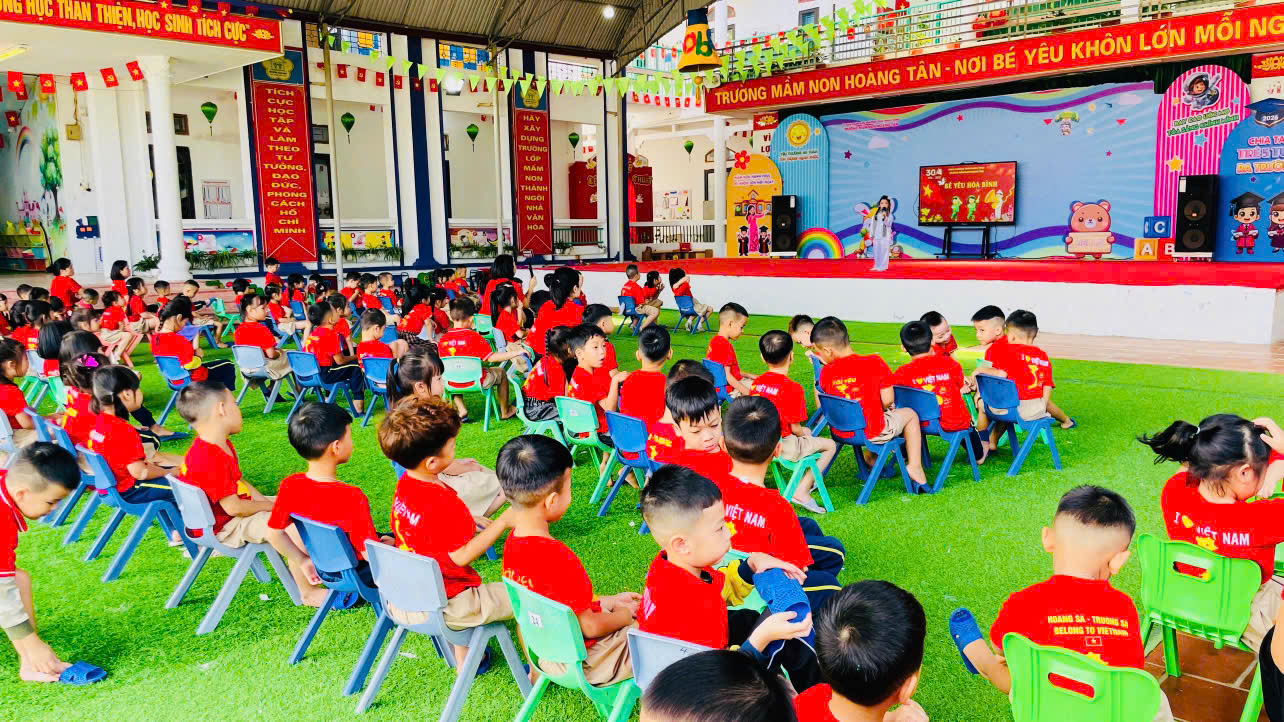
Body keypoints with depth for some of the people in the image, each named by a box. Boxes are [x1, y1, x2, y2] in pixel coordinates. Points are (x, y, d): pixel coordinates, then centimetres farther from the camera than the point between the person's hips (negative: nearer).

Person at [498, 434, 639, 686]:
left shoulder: (514, 540, -6)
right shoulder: (558, 559, -32)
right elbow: (588, 626, -21)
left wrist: (610, 601, 9)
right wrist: (626, 615, -3)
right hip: (581, 662, -8)